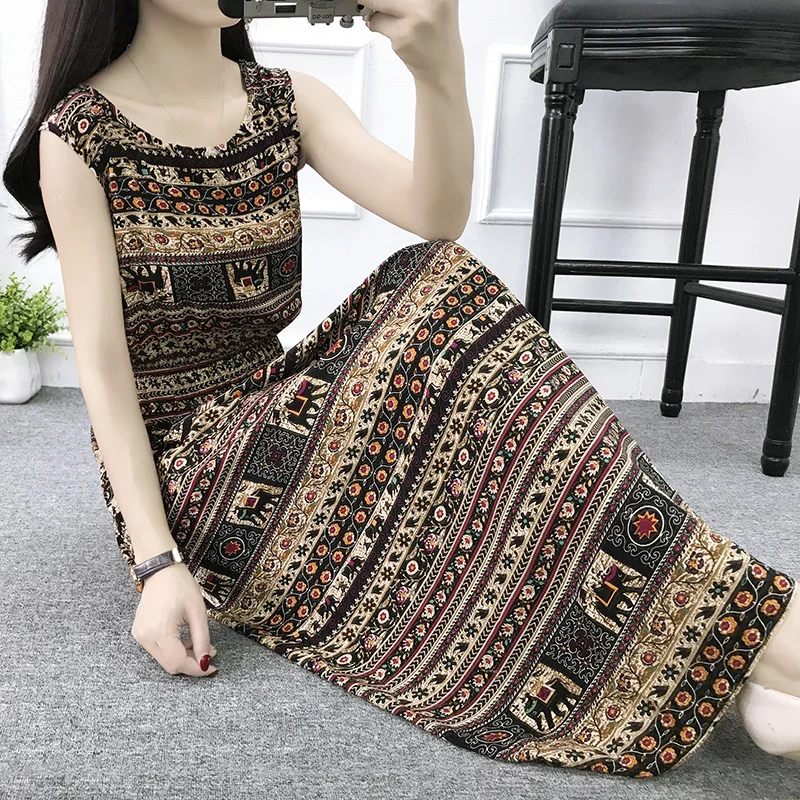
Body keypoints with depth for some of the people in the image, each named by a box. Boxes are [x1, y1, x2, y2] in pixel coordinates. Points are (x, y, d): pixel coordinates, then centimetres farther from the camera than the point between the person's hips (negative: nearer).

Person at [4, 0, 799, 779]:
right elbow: (100, 356, -12)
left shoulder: (286, 102, 6)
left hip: (272, 422, 5)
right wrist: (157, 563, -20)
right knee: (438, 303, -26)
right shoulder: (80, 134, -4)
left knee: (433, 288, -24)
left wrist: (440, 67, -30)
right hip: (174, 469, -4)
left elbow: (437, 216, -11)